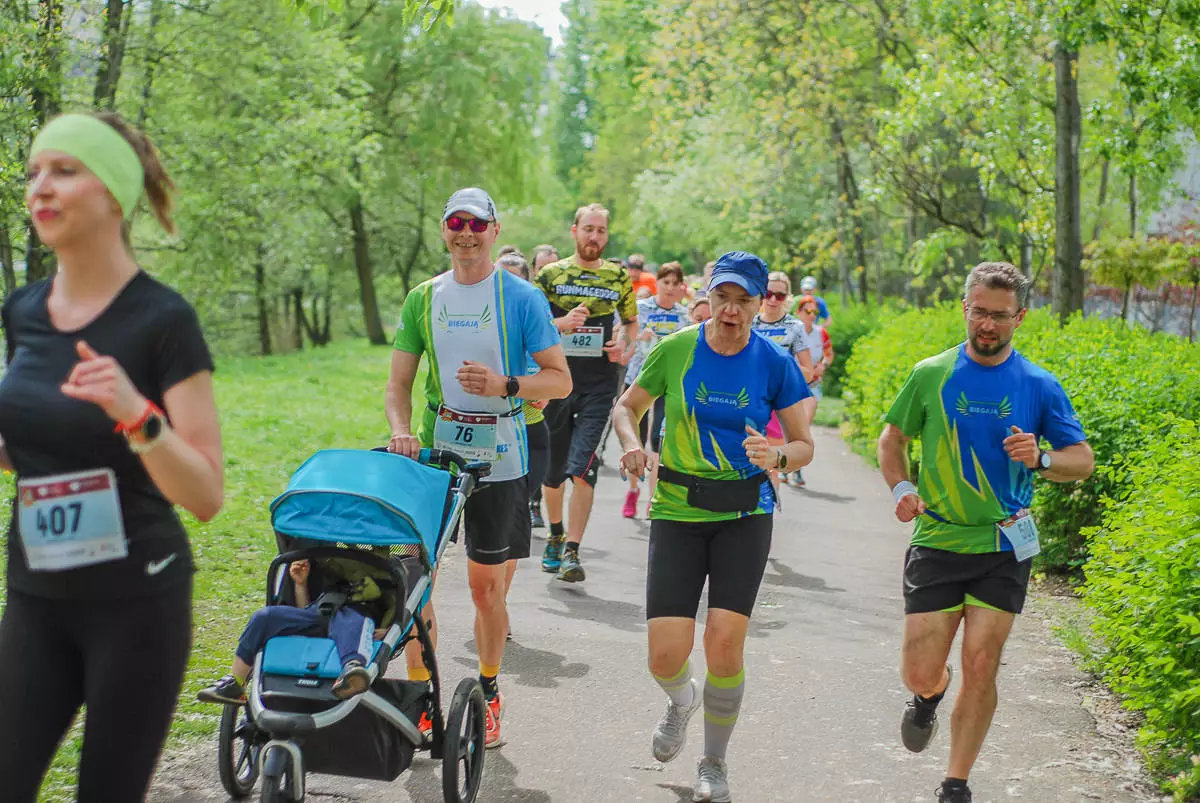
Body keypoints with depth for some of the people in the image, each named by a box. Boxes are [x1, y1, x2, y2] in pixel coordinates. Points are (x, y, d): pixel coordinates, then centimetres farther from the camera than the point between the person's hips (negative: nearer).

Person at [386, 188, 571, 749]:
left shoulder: (521, 298, -2)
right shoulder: (423, 297, 8)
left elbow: (560, 380, -4)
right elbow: (398, 383, 9)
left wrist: (504, 384, -22)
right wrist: (400, 429, -11)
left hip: (497, 455, -2)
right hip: (432, 449, 3)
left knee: (486, 583, 4)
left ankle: (489, 692, 24)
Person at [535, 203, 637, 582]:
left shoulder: (619, 277, 7)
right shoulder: (551, 274, 4)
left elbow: (631, 320, 20)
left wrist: (626, 345, -1)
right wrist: (562, 323, -16)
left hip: (599, 384, -1)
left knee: (581, 468, -15)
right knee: (555, 468, 12)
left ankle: (571, 552, -13)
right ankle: (555, 535, 36)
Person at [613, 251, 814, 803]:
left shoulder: (774, 364, -4)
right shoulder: (676, 349, -4)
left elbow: (804, 445, 3)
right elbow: (627, 407, 10)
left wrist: (777, 456, -19)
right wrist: (632, 444, -11)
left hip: (744, 514, 0)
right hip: (678, 511, 1)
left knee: (724, 643, -13)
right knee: (666, 656, -8)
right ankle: (681, 702, 32)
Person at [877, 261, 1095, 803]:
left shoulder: (1039, 386, 1)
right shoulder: (931, 374, 0)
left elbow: (1083, 461, 5)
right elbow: (892, 438, 12)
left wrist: (1041, 459, -16)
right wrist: (900, 488, -7)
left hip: (1004, 547, 0)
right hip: (937, 541, 0)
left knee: (980, 667, -3)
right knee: (919, 673, -1)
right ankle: (930, 696, 38)